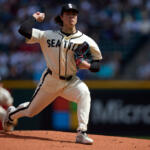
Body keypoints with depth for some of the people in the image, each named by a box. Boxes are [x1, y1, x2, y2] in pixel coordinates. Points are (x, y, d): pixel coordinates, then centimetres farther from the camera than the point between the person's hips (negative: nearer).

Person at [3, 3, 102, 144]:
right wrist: (35, 17, 2)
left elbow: (97, 65, 0)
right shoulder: (48, 35, -3)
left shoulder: (85, 40, -4)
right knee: (31, 111, 14)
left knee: (84, 93, -34)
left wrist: (87, 65, -21)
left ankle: (81, 133, -36)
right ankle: (11, 114, 51)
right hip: (50, 80, 0)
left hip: (71, 82, 0)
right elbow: (24, 30, -13)